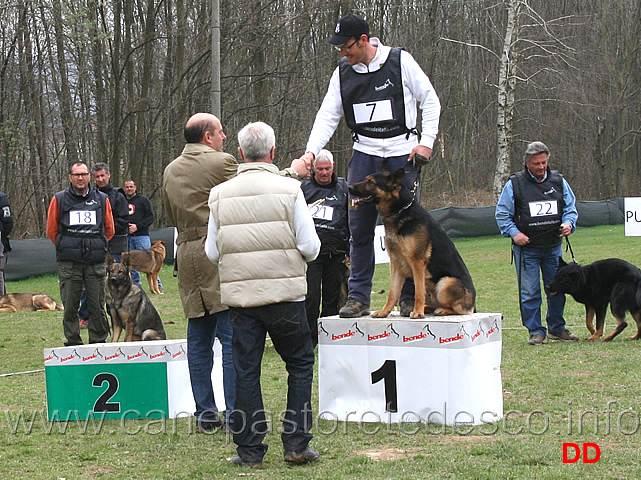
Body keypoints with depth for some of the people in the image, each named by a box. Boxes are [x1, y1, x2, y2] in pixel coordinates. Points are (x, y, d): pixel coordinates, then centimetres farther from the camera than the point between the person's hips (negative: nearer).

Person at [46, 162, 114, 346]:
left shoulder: (102, 200, 8)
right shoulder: (59, 200, 5)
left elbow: (109, 229, 18)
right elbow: (52, 230, 12)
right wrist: (66, 248, 11)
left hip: (96, 262, 1)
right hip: (68, 262, -1)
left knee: (97, 305, 1)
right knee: (70, 305, 0)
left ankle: (98, 341, 11)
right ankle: (72, 343, 9)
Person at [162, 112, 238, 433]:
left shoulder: (170, 172, 15)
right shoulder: (222, 163, -5)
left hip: (187, 254, 6)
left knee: (198, 340, 9)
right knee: (232, 336, -6)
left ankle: (205, 413, 10)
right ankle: (234, 412, -8)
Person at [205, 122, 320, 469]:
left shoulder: (220, 195, 2)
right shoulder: (288, 190, -7)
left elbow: (212, 251, 5)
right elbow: (310, 246, -7)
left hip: (239, 294, 2)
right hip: (284, 293, -2)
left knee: (245, 370, 8)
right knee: (300, 363, 12)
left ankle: (249, 449, 9)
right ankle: (296, 443, 8)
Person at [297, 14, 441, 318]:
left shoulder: (400, 61, -5)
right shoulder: (342, 73, 5)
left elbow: (430, 101, 2)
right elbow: (328, 116, 4)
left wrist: (426, 142, -6)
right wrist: (311, 151, -11)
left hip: (403, 154, -3)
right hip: (364, 154, 4)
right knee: (359, 229, 1)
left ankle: (410, 297, 8)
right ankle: (358, 297, 7)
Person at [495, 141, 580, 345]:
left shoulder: (559, 181, 7)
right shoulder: (515, 183, -2)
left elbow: (570, 208, 13)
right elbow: (502, 213, 2)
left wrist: (568, 223, -8)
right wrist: (514, 233, -11)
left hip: (553, 248, 3)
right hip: (526, 249, -3)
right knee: (529, 293, -3)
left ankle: (557, 328, 24)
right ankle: (536, 332, 6)